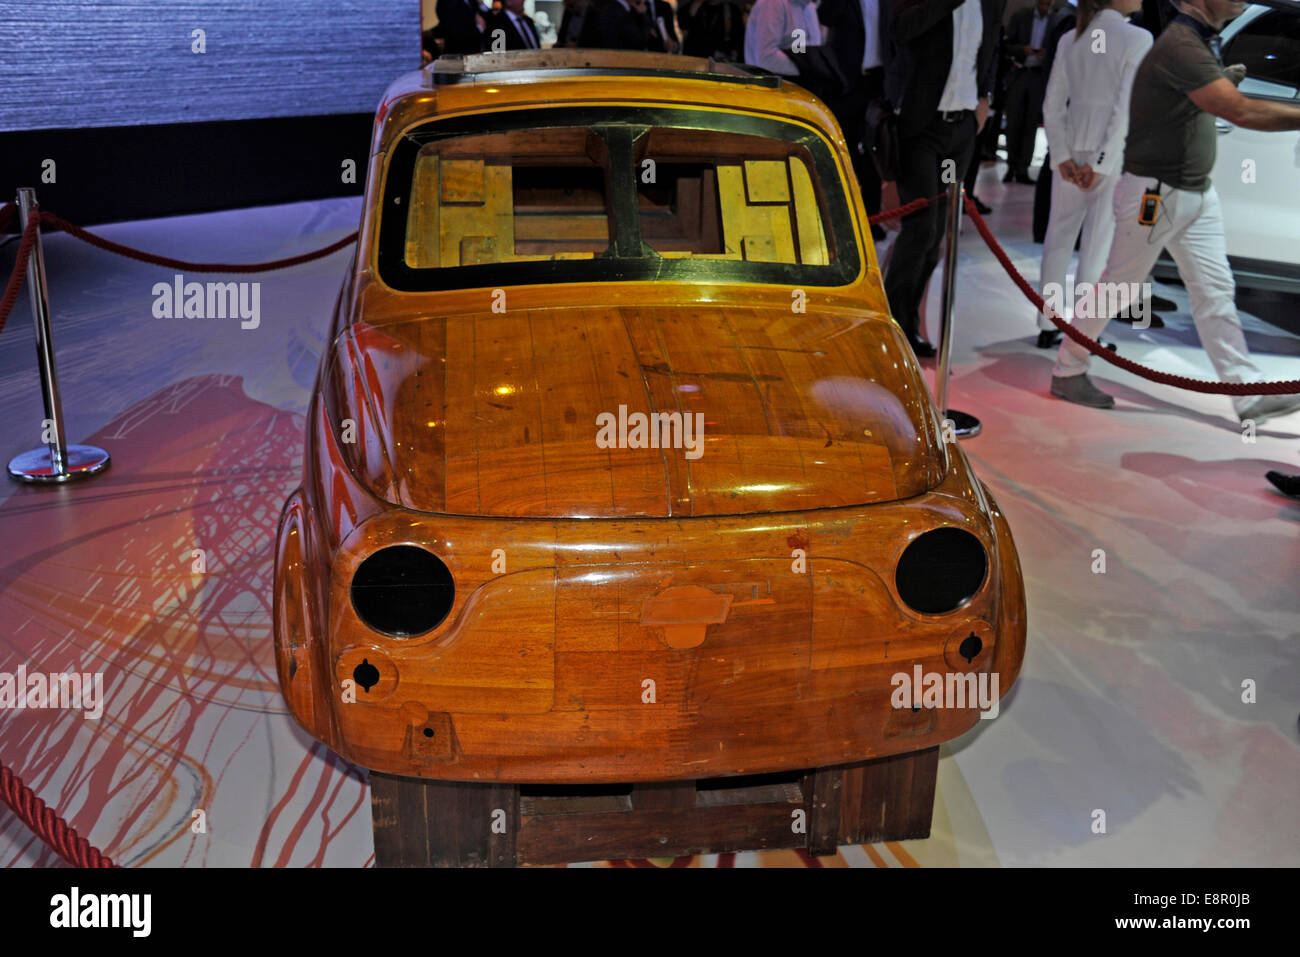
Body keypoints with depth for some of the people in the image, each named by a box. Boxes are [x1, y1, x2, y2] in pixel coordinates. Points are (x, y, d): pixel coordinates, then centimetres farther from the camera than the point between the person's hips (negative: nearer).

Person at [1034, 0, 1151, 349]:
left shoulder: (1071, 39, 6)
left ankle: (1048, 326, 15)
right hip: (1111, 153, -4)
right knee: (1097, 243, 2)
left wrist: (1062, 157, 0)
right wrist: (1101, 165, -11)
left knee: (1059, 237, 12)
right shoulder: (1137, 39, -9)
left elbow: (1052, 105, 3)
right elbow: (1126, 109, -14)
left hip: (1071, 149, 5)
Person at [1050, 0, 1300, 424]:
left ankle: (1249, 395, 7)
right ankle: (1067, 372, 20)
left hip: (1197, 192, 9)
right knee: (1118, 289, 3)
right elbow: (1243, 112, -29)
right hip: (1155, 194, -9)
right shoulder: (1181, 45, -21)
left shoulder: (1198, 41, 12)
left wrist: (1223, 81, 11)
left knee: (1215, 292, 6)